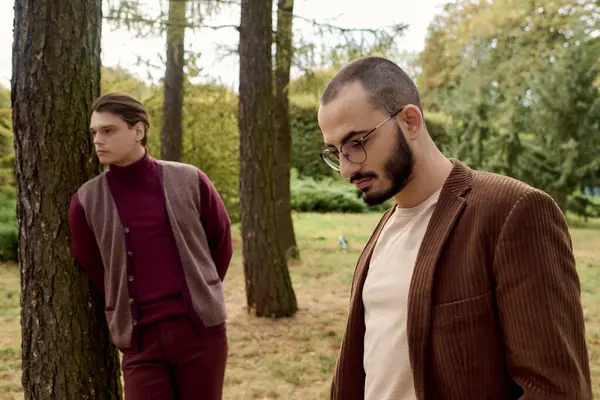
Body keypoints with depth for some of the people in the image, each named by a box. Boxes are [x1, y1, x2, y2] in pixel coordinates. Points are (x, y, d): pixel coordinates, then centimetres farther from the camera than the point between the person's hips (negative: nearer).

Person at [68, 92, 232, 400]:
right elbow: (92, 270, 10)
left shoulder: (189, 181, -3)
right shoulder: (86, 201, -3)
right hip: (140, 339, 0)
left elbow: (221, 241, 11)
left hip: (201, 329, 0)